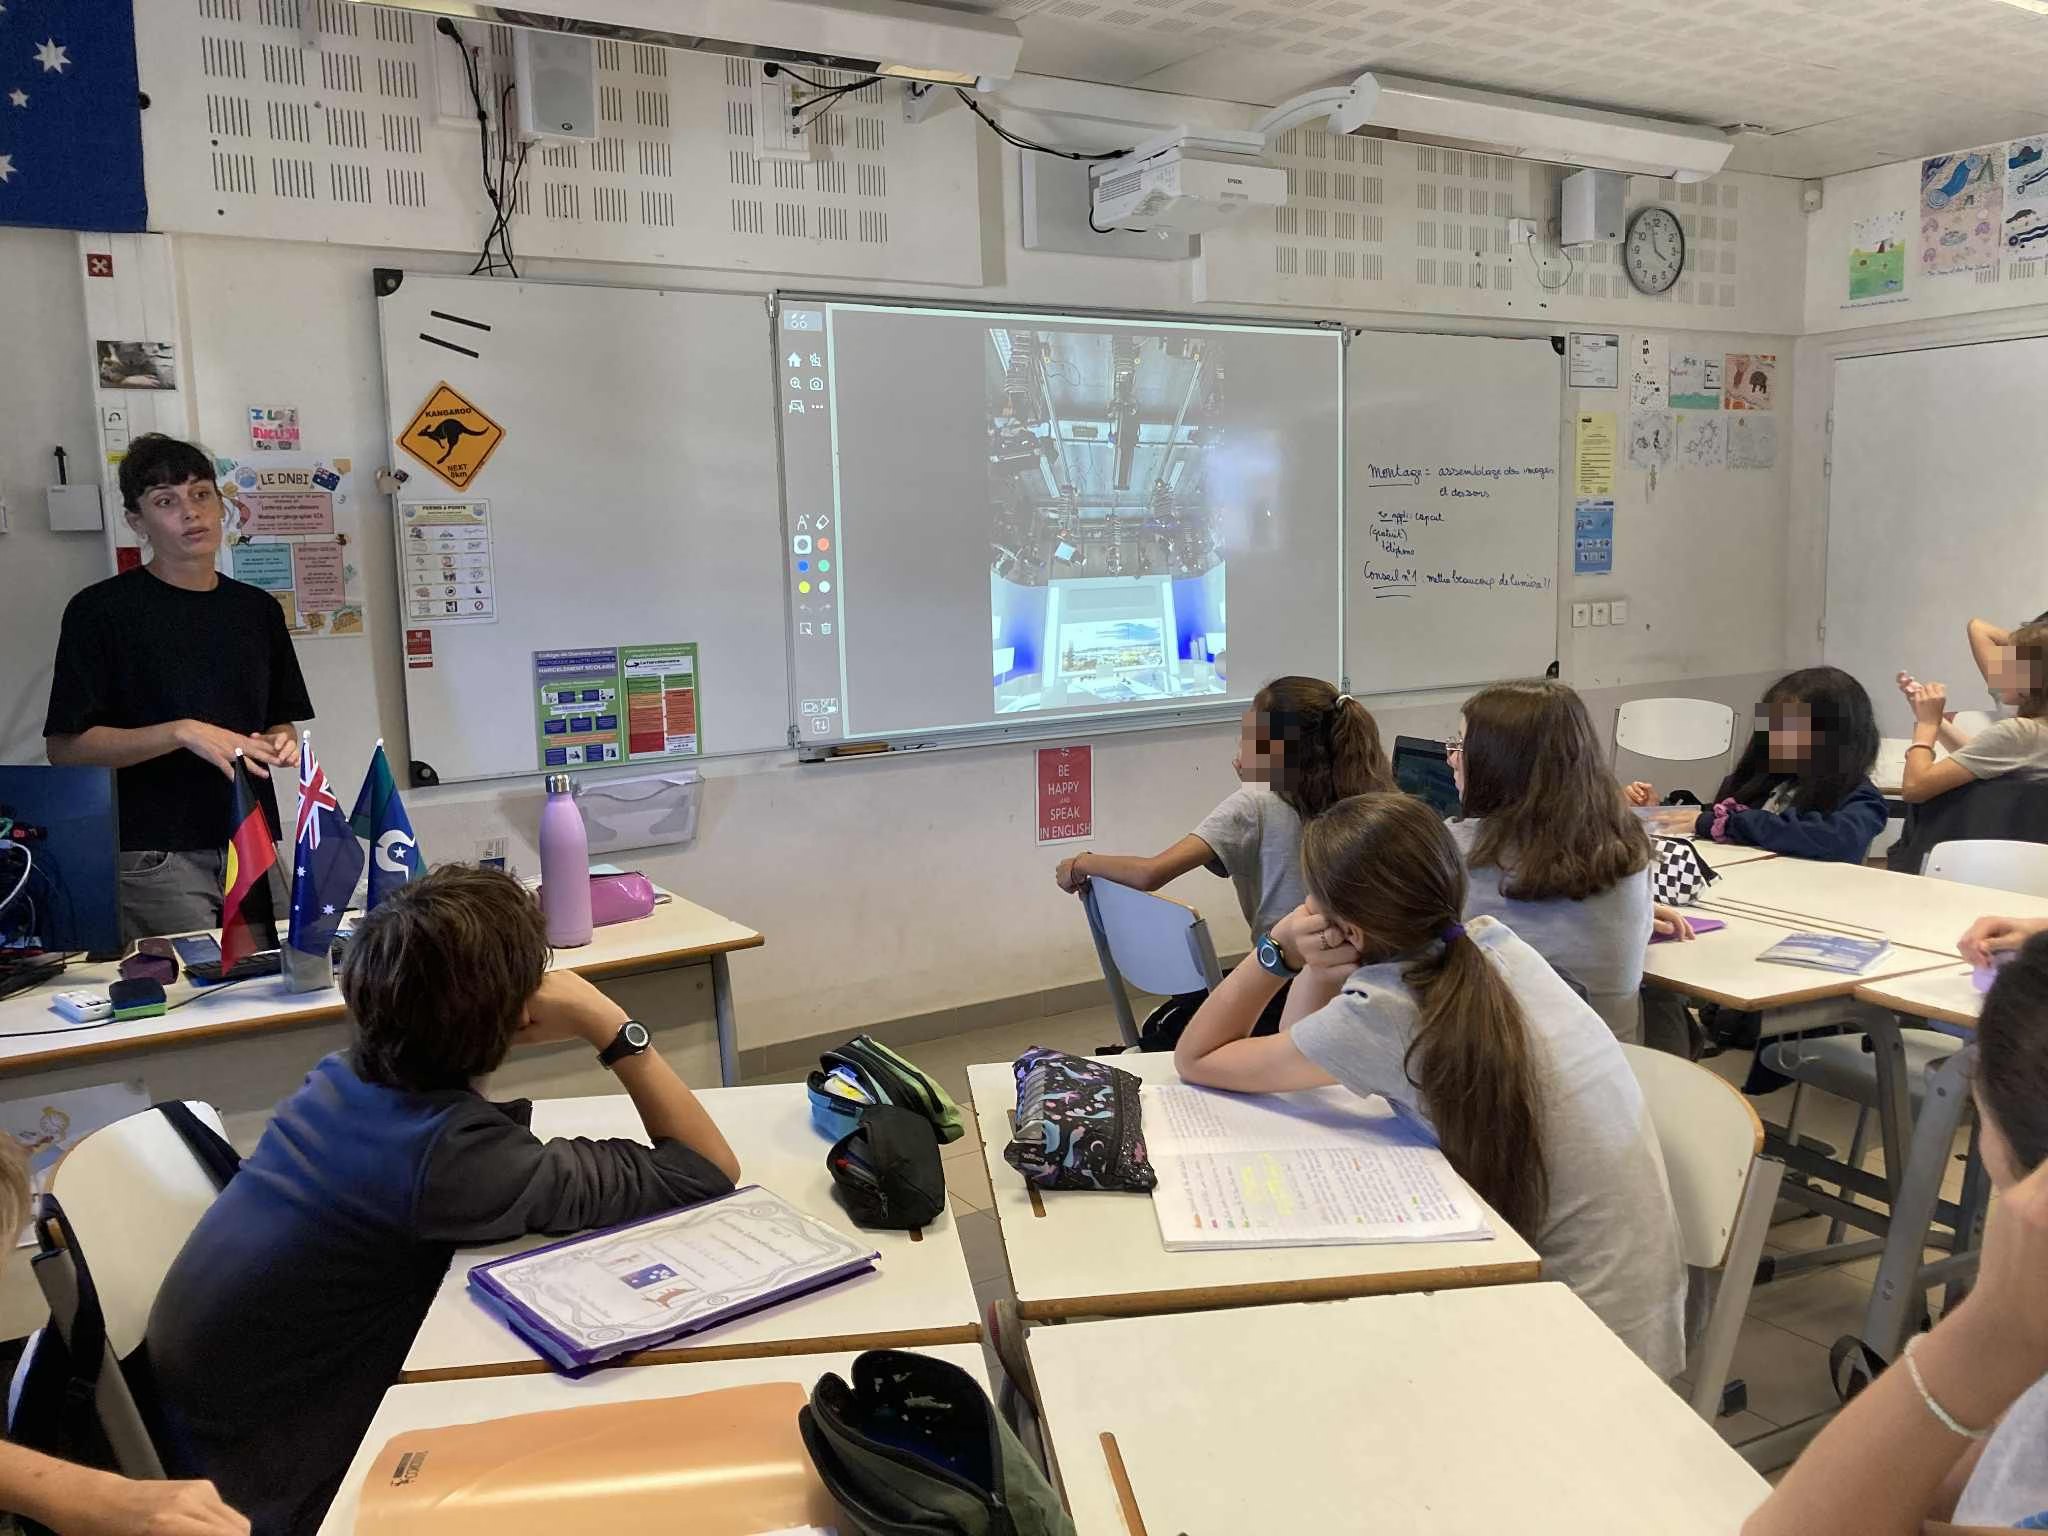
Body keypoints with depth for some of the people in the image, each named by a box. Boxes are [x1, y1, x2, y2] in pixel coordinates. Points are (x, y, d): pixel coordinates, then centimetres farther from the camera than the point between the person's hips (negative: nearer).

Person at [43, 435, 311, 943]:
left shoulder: (257, 609, 12)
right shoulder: (100, 610, -3)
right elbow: (65, 747, -8)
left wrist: (280, 744, -1)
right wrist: (183, 733, -18)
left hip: (251, 844, 5)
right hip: (155, 857, -5)